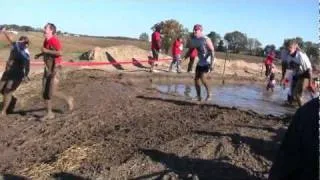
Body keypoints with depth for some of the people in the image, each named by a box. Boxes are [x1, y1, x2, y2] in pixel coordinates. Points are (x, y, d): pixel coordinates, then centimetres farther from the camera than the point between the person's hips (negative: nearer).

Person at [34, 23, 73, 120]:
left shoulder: (54, 40, -17)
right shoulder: (46, 40, 9)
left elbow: (60, 53, -30)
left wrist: (46, 51, -23)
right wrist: (40, 54, 15)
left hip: (55, 69, -9)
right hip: (47, 69, 9)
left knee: (52, 93, -8)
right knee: (44, 93, 6)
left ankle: (68, 99, 18)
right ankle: (49, 113, 16)